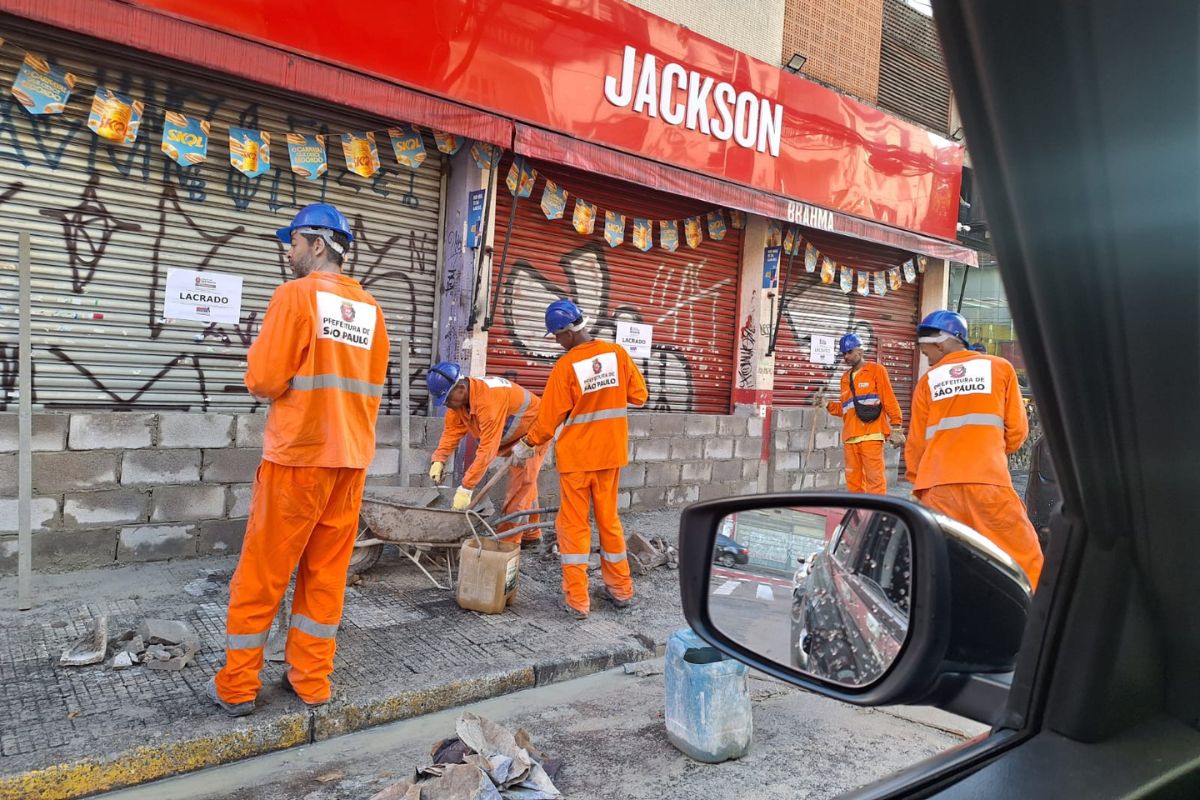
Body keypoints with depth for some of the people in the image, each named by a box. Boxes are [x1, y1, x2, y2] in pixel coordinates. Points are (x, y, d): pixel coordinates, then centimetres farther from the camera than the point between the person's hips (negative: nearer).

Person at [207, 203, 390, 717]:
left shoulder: (297, 294, -8)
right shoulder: (370, 308, 8)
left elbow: (263, 380, -10)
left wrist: (267, 378, 10)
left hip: (298, 454, -5)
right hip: (352, 458, 5)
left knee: (261, 573, 7)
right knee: (327, 571, 12)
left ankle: (237, 687, 17)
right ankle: (311, 680, 21)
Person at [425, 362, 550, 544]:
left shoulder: (488, 400, -40)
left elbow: (488, 449, -42)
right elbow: (451, 431, -10)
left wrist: (466, 488, -41)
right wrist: (438, 460, -25)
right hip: (514, 435, 9)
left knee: (520, 483, -13)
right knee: (524, 483, 20)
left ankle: (507, 541, -7)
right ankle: (531, 533, 35)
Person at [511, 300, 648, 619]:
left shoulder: (565, 366, -16)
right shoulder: (617, 353, -5)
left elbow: (549, 418, -9)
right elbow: (639, 396, 3)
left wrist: (527, 444, 7)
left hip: (576, 456, -4)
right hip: (611, 453, 4)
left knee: (574, 525, 6)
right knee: (609, 519, 17)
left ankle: (577, 599, 8)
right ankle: (621, 589, 27)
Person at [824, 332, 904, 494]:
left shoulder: (876, 370, 3)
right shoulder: (845, 377, 20)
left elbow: (889, 400, -3)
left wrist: (895, 428, -9)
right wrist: (828, 404, 4)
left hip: (871, 435, -6)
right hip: (850, 437, 6)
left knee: (875, 477, -7)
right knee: (853, 479, 9)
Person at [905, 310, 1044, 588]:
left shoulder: (928, 380, 10)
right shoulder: (1000, 367, 9)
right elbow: (1017, 429, 11)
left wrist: (918, 483, 27)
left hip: (938, 485, 2)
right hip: (987, 481, -1)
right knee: (1024, 558, 4)